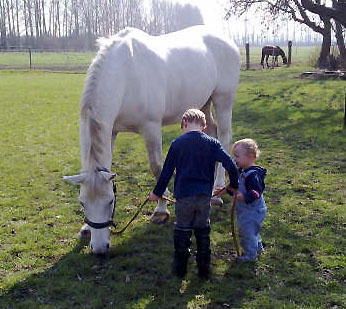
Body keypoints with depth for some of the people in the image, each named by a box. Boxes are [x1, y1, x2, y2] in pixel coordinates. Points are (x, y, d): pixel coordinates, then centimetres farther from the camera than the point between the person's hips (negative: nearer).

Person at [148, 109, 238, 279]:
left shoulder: (177, 143, -1)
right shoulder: (212, 143, 0)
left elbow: (166, 172, 2)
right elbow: (231, 165, -9)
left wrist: (157, 193, 14)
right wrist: (234, 185, 7)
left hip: (183, 196, -1)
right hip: (204, 196, 1)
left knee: (182, 231, 13)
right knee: (203, 231, 16)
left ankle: (180, 268, 23)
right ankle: (204, 269, 24)